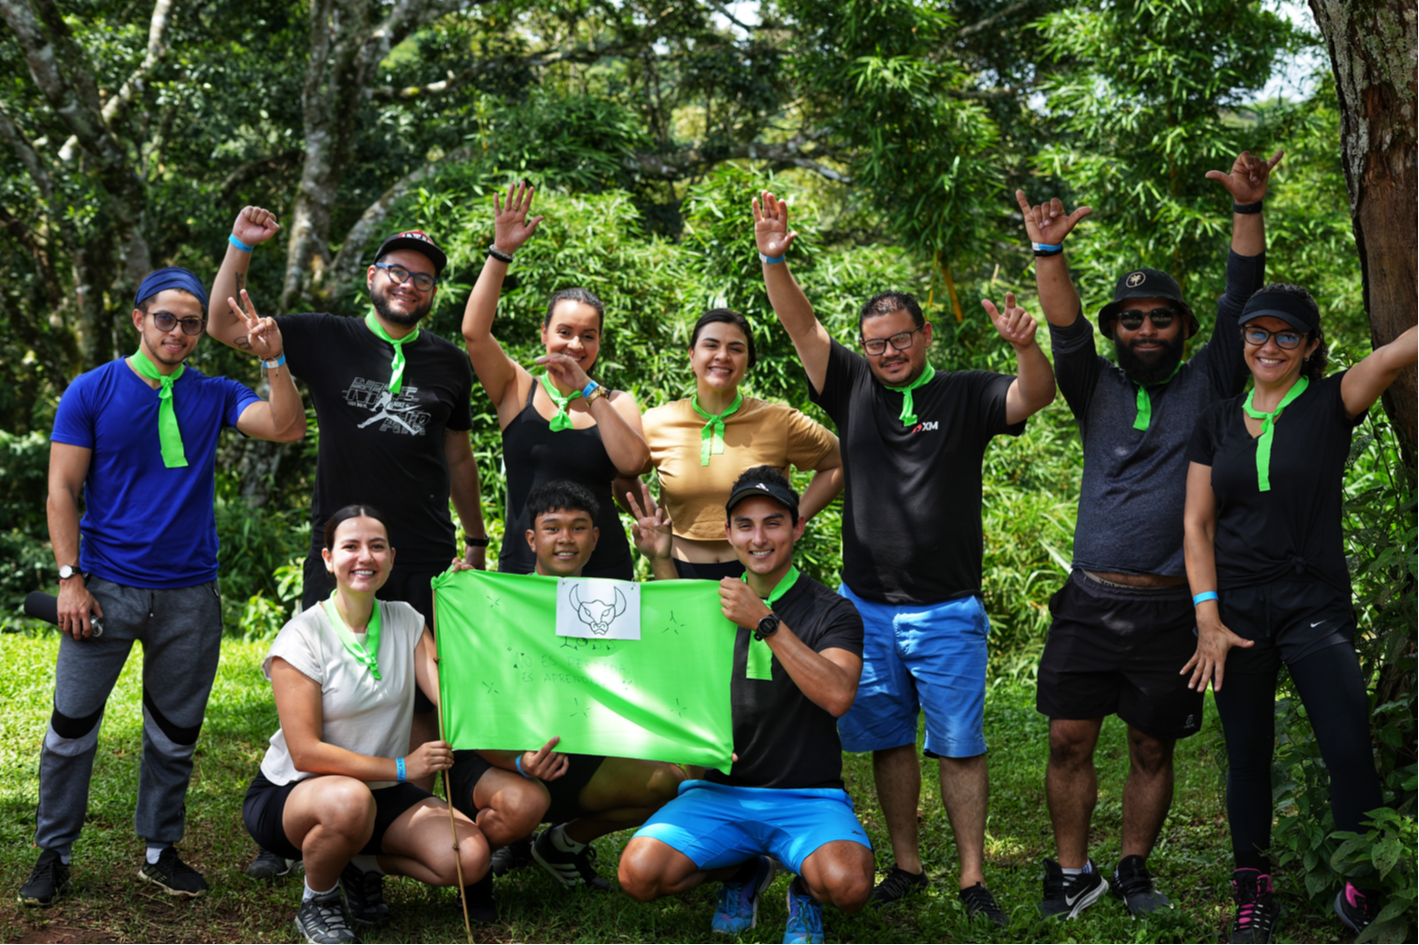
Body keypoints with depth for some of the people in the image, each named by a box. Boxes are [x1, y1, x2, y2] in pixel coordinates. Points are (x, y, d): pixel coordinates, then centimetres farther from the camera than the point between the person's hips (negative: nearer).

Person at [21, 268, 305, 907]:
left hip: (190, 593, 2)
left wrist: (274, 360, -19)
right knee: (71, 727, 1)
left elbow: (287, 428, -8)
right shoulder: (93, 392, 0)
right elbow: (62, 491, -2)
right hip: (106, 585, -2)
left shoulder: (214, 396, 6)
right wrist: (70, 578, -8)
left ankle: (160, 850, 24)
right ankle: (53, 853, 15)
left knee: (175, 733, 11)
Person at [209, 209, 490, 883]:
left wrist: (476, 540, 21)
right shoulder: (327, 341, 3)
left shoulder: (450, 364, 10)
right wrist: (241, 246, -11)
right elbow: (225, 327, 0)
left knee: (420, 699, 3)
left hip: (424, 558, 1)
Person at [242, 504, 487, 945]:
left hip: (381, 792, 5)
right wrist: (400, 767, -25)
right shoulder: (302, 636, -13)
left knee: (470, 857, -19)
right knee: (349, 801, -40)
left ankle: (359, 865, 10)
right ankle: (317, 900, -8)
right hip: (291, 793, -4)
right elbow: (304, 752, -19)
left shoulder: (406, 622, 1)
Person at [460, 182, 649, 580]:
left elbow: (632, 463, -13)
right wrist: (501, 252, -15)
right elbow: (474, 331, -10)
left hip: (601, 569, 0)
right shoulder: (518, 389, 5)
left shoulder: (616, 402, 6)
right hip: (521, 566, 0)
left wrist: (588, 391, -13)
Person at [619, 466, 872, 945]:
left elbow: (837, 696, -22)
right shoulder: (712, 604, 12)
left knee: (848, 883, -33)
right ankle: (743, 871, 11)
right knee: (639, 873, -21)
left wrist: (766, 623, -23)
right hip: (719, 791, 4)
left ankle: (805, 888, 7)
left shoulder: (832, 612, -2)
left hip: (807, 797, -3)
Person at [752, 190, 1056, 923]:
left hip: (947, 611, -3)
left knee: (959, 746, 2)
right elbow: (801, 327, -3)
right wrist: (773, 259, -17)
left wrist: (1024, 346, -37)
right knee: (887, 740, 11)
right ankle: (906, 866, 24)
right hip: (867, 606, 3)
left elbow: (1036, 395, -16)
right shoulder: (854, 389, 5)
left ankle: (972, 878, 10)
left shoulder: (965, 395, -1)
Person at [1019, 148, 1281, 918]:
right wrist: (1049, 254, -23)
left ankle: (1134, 870, 21)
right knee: (1070, 739, -2)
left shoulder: (1206, 387, 8)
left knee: (1153, 748, 6)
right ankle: (1073, 873, 11)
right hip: (1091, 601, 1)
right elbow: (1066, 330, -6)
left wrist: (1248, 211, -13)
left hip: (1172, 608, 0)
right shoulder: (1099, 390, 10)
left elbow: (1240, 305, -2)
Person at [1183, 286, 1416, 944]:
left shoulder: (1329, 405, 0)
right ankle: (1253, 891, 20)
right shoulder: (1217, 422, 8)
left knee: (1351, 753, -11)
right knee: (1247, 758, 8)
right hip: (1236, 612, 2)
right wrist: (1208, 618, -3)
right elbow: (1197, 523, 6)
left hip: (1315, 608, -2)